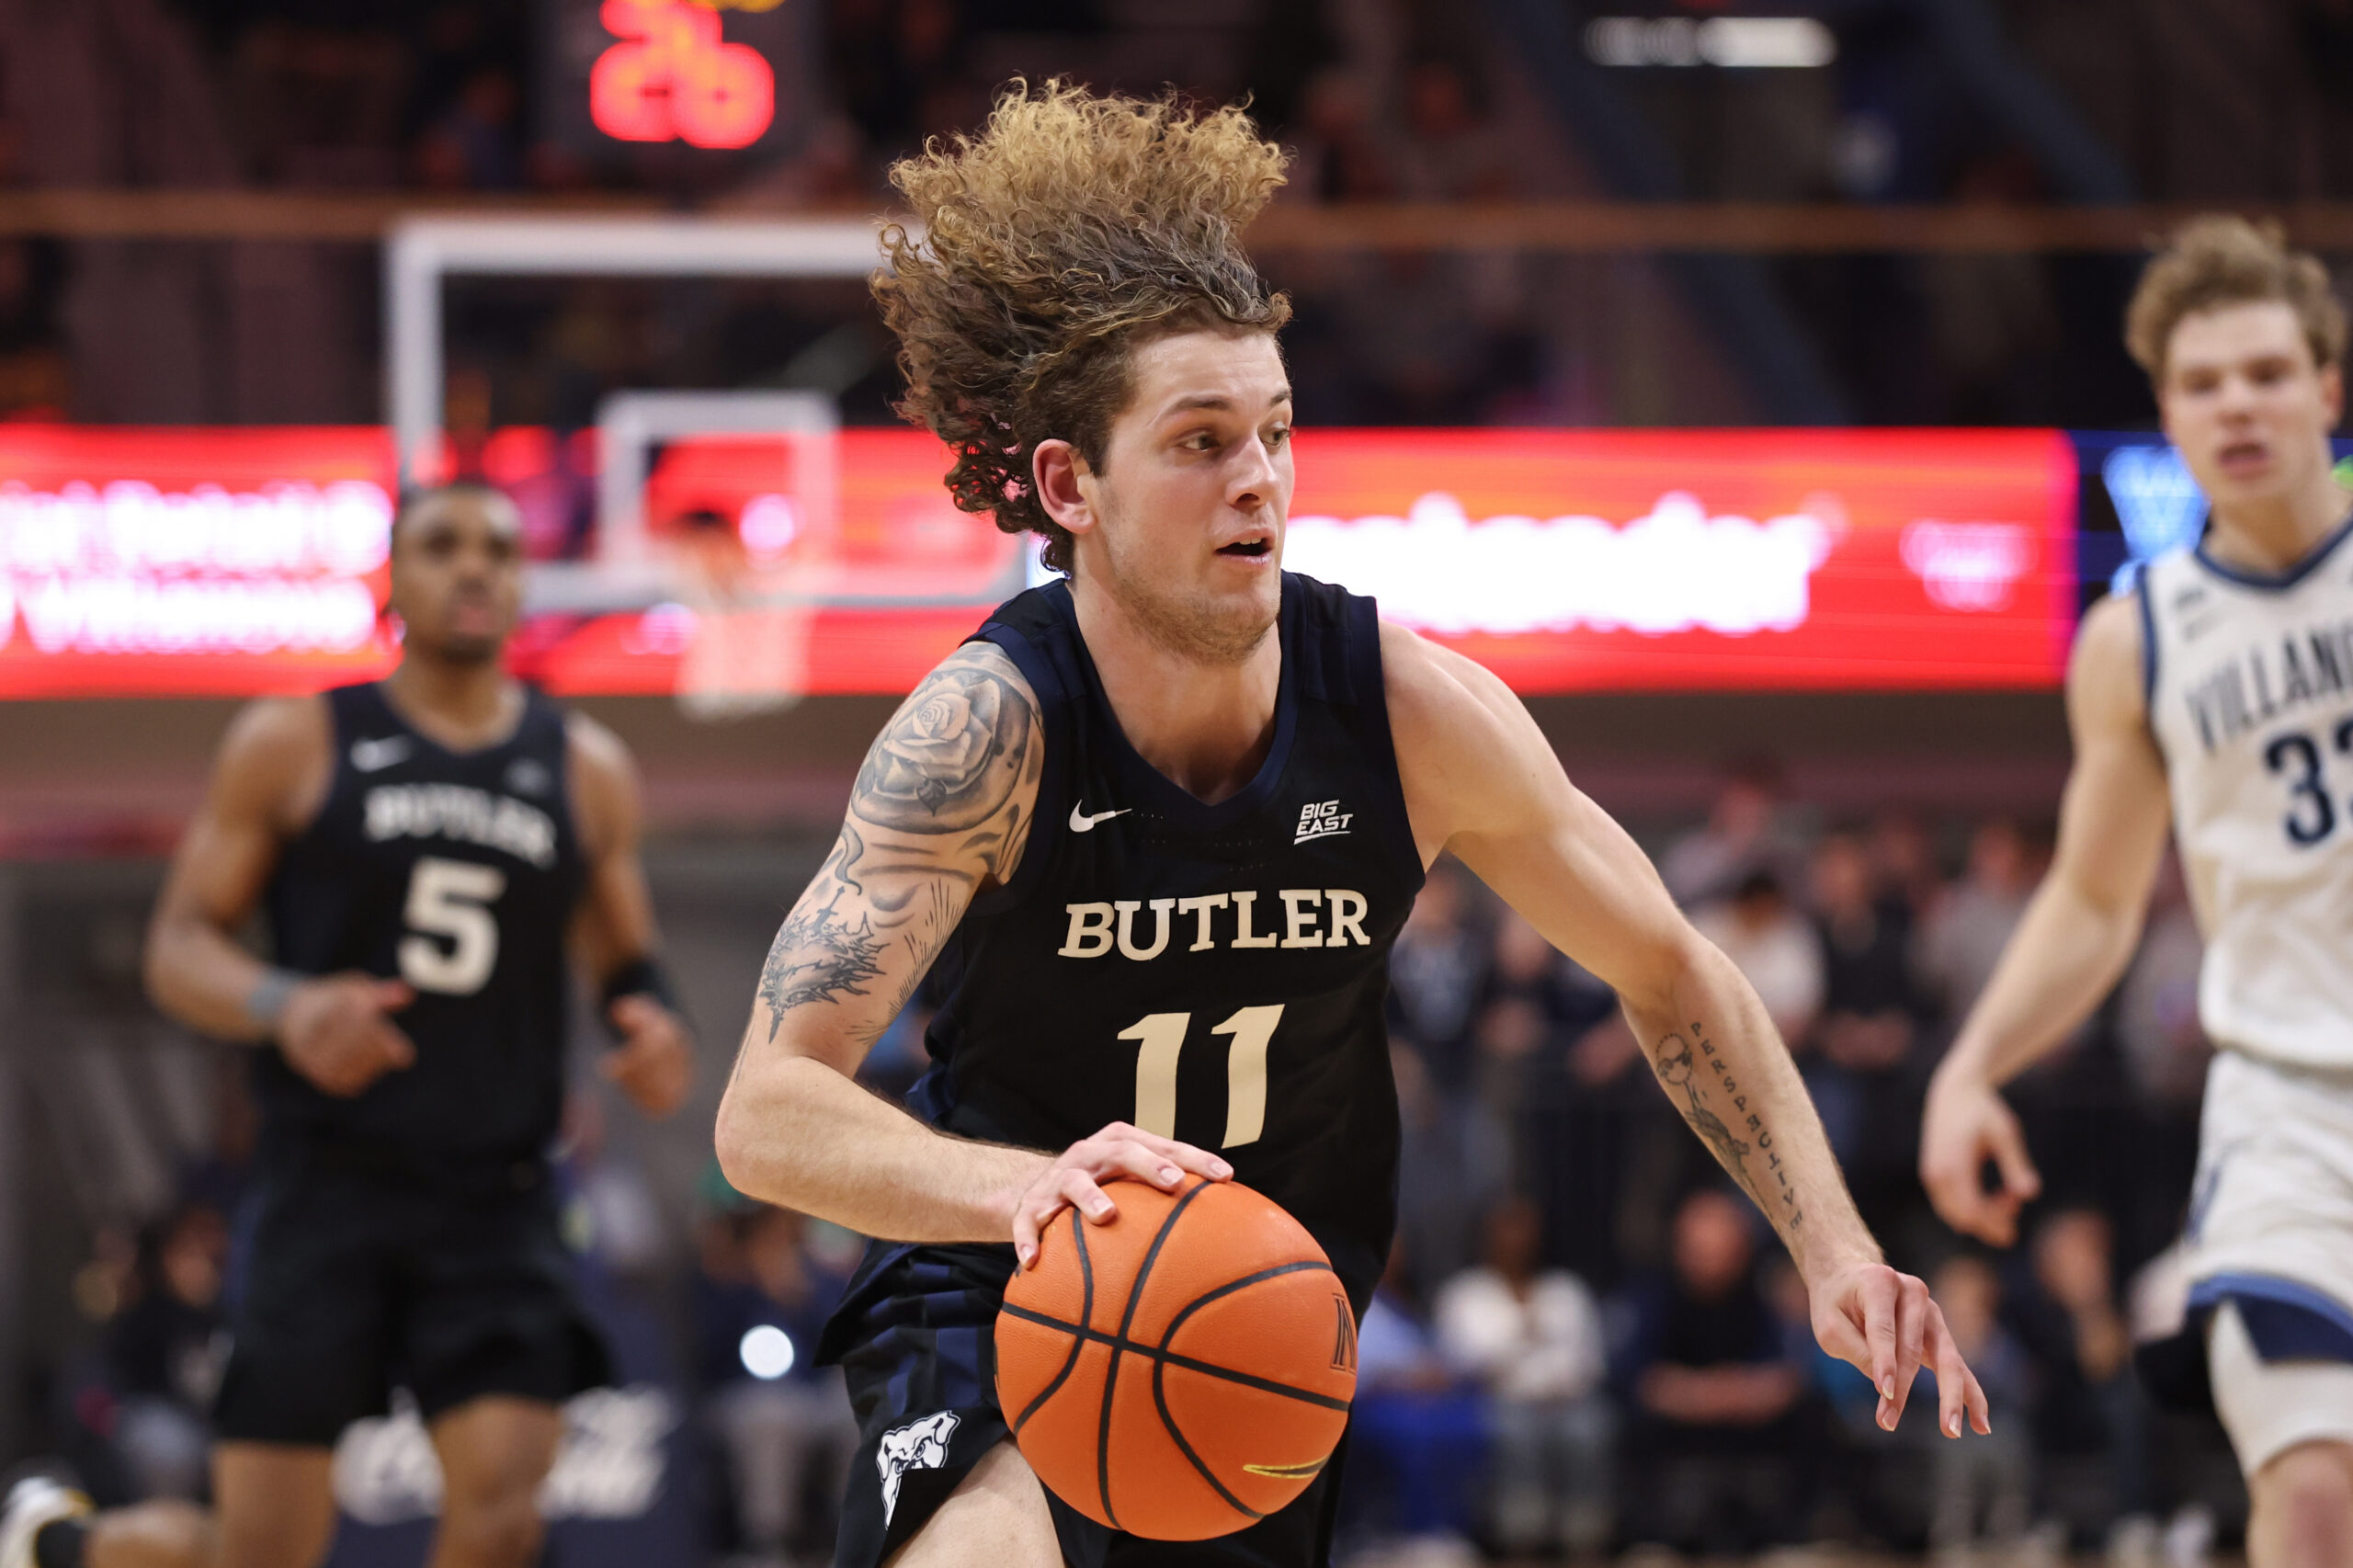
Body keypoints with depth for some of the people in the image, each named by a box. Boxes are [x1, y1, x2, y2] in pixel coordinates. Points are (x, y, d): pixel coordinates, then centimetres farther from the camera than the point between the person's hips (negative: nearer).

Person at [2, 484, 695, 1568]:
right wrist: (285, 1008, -20)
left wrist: (653, 1028, -5)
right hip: (328, 1186, -2)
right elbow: (178, 947, 1)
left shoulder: (586, 769, 10)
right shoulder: (293, 745, 2)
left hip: (496, 1203, 2)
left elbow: (625, 962, 20)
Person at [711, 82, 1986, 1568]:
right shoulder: (993, 722, -24)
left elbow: (1670, 976, 2)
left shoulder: (1410, 710, -15)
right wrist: (1026, 1187, -51)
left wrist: (1836, 1246, -9)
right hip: (1001, 1295, -4)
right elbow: (769, 1109, -32)